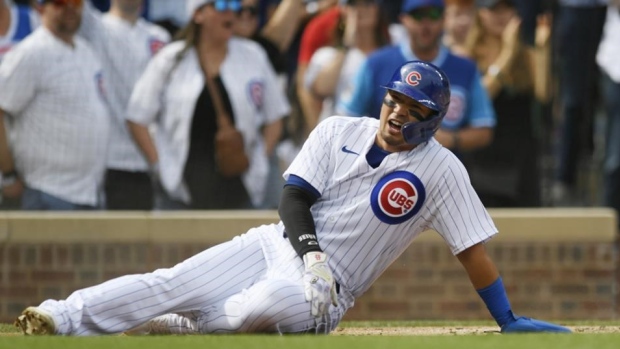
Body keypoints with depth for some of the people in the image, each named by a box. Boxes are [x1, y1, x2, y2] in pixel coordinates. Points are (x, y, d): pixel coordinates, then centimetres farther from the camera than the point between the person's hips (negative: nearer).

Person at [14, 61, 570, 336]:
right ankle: (65, 317, -26)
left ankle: (175, 325, -18)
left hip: (330, 290, -4)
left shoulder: (441, 170, -1)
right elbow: (294, 199, 1)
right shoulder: (337, 132, 7)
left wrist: (508, 320, -5)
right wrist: (312, 255, -18)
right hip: (282, 245, 4)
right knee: (174, 282, -19)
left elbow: (473, 247, 0)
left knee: (272, 302, -39)